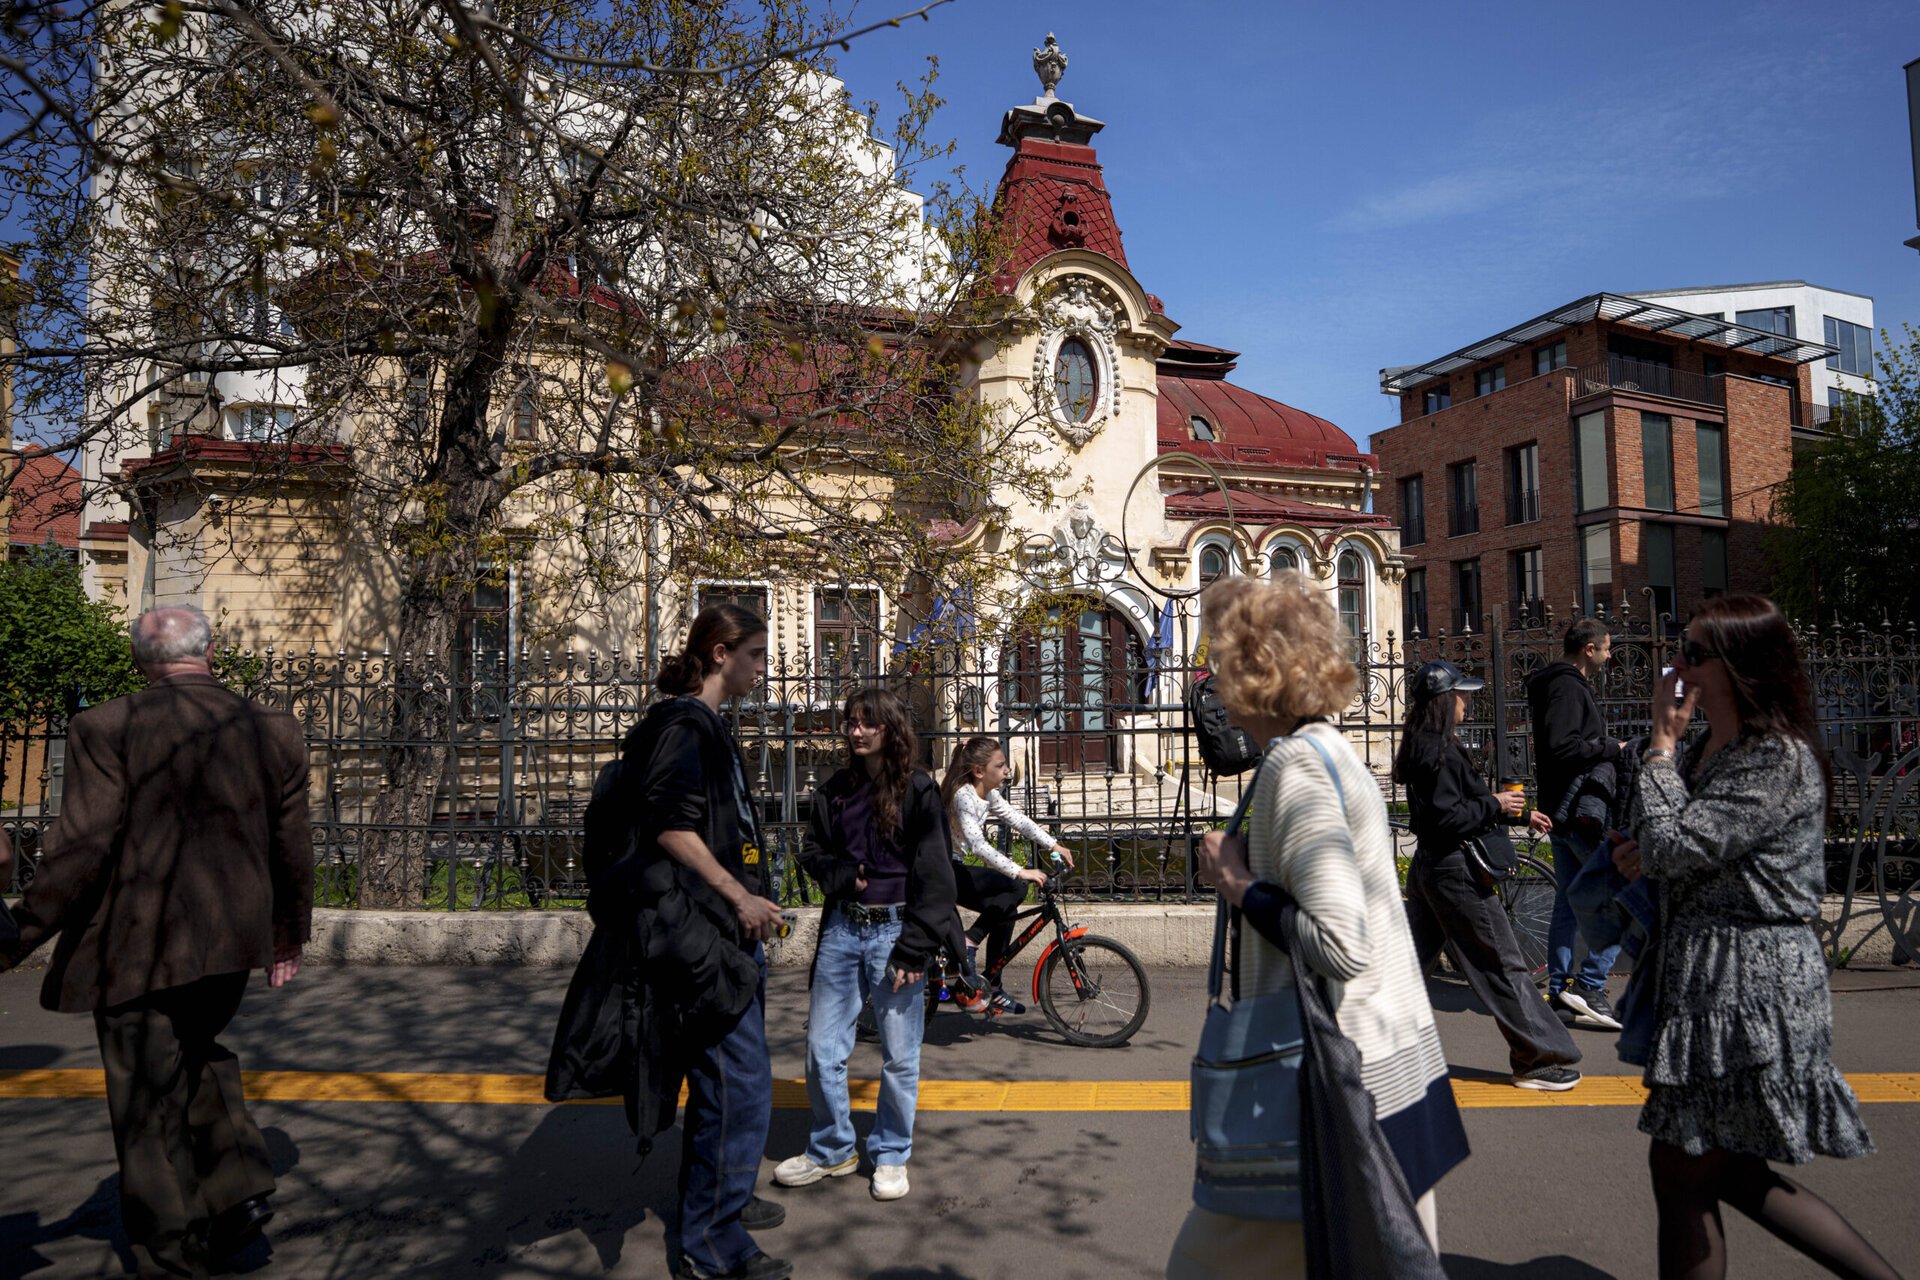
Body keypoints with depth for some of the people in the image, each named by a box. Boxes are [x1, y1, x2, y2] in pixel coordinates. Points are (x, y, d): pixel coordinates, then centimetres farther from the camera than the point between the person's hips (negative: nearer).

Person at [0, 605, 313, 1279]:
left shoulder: (109, 728, -10)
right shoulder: (275, 732, 2)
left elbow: (81, 849, -15)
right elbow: (293, 850, 8)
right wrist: (289, 936, 21)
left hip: (137, 946, -4)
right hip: (232, 943, 4)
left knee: (149, 1103, 9)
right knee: (197, 1053, 28)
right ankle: (239, 1180, 14)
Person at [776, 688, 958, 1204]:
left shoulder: (918, 790, -5)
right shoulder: (833, 791, 9)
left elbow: (933, 874, -8)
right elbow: (812, 852, 18)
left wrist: (913, 949, -14)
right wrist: (841, 875, -5)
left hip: (894, 929, -4)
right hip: (842, 928, 4)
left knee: (899, 1055, 3)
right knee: (822, 1049, 8)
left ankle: (891, 1156, 22)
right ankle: (830, 1151, 26)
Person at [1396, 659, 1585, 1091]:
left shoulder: (1421, 747, 12)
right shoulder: (1440, 751, -18)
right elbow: (1450, 817, -23)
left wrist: (1520, 815, 20)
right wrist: (1496, 805, -11)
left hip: (1427, 864, 10)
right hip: (1454, 868, -10)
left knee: (1410, 959, 14)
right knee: (1503, 965, 1)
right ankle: (1538, 1060, 10)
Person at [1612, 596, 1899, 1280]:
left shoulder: (1780, 759, -18)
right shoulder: (1706, 751, 11)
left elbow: (1675, 845, -23)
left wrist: (1662, 741, -14)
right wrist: (1643, 851, 0)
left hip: (1748, 987, -10)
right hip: (1705, 975, 10)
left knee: (1682, 1174, 2)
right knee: (1727, 1172, 18)